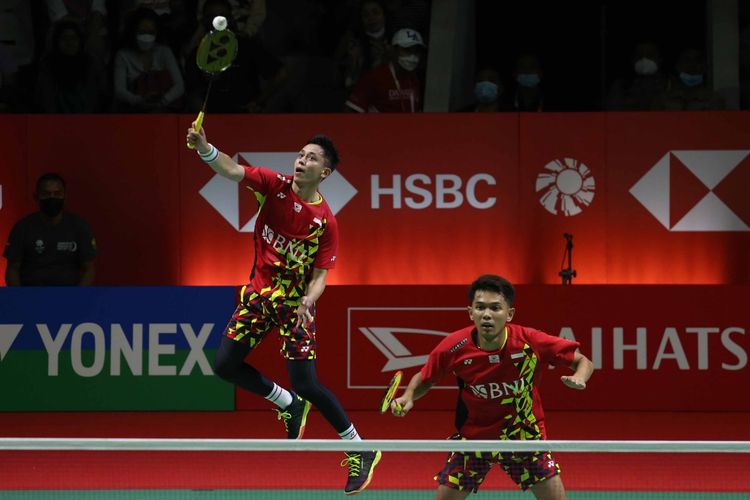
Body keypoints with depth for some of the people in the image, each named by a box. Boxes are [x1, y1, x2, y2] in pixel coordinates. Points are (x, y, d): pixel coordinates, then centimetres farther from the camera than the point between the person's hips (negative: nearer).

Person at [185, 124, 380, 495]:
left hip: (294, 301, -4)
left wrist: (308, 301, -32)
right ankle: (290, 406, 28)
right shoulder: (274, 185, -7)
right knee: (226, 365, 2)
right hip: (259, 293, 4)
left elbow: (320, 274, -11)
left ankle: (361, 452, 5)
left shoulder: (326, 222, -12)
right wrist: (204, 147, -41)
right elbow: (231, 170, -22)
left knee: (306, 384, -11)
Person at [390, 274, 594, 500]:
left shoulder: (531, 342, -25)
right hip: (473, 436, 0)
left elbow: (584, 362, -12)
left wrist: (578, 378, -35)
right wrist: (408, 397, -22)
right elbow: (424, 379, -2)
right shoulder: (454, 347, -22)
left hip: (524, 435, 0)